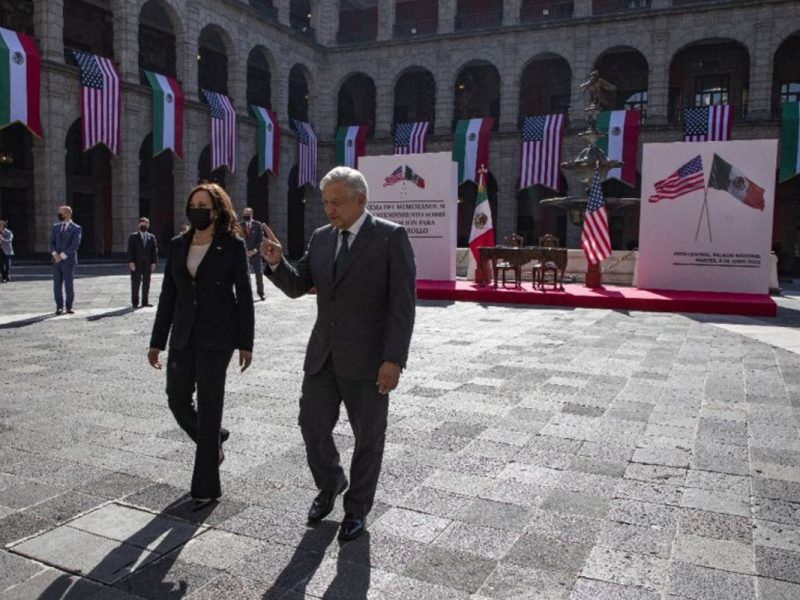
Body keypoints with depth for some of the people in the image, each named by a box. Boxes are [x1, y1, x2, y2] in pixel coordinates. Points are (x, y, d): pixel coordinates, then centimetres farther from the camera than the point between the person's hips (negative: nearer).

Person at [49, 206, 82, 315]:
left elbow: (75, 245, -12)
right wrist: (55, 255, -10)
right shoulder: (56, 227, 12)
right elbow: (52, 243, 7)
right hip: (56, 261, 4)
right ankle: (59, 307, 12)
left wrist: (62, 256, -15)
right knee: (57, 285, 3)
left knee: (69, 285, -2)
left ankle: (69, 307, 9)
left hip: (68, 261, -4)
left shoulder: (76, 228, -3)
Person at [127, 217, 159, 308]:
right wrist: (131, 262, -12)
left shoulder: (152, 237, 10)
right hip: (136, 264, -2)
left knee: (146, 283, 5)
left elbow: (155, 250, 6)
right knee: (135, 283, -1)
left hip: (147, 264, 2)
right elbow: (130, 250, -3)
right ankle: (135, 302, 5)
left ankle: (145, 301, 11)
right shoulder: (133, 236, 4)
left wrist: (154, 262, -3)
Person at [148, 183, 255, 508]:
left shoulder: (232, 245, -5)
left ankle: (206, 487, 11)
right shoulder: (178, 245, 8)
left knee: (208, 406, -1)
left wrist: (245, 344, -7)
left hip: (217, 336, -5)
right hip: (183, 335, 5)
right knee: (177, 399, 9)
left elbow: (244, 296, -5)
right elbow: (168, 296, 9)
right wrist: (157, 341, 8)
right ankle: (213, 441, 40)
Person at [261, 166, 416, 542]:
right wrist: (276, 262, -10)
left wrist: (394, 359, -18)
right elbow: (296, 287, 10)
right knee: (312, 426, 9)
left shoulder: (391, 237, -9)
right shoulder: (321, 238, 8)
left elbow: (402, 303, -13)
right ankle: (330, 485, 37)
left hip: (367, 358, -5)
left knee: (368, 436, 9)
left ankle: (357, 507, 30)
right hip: (323, 355, 5)